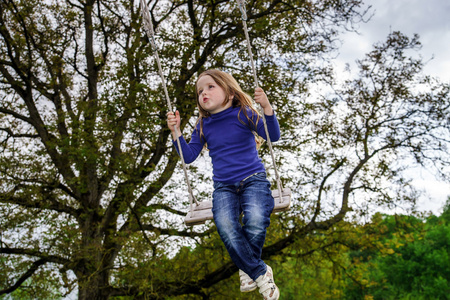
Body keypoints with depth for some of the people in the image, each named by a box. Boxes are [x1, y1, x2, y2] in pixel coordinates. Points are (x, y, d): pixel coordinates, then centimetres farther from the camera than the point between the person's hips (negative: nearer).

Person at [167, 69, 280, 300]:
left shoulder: (244, 114, -1)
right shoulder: (203, 126, 10)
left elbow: (273, 136, -8)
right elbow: (188, 156, 10)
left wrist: (267, 107, -23)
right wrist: (176, 132, -2)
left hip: (253, 179, -2)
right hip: (224, 187, 3)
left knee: (255, 221, -31)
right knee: (225, 227, -28)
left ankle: (247, 267, 1)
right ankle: (261, 274, -11)